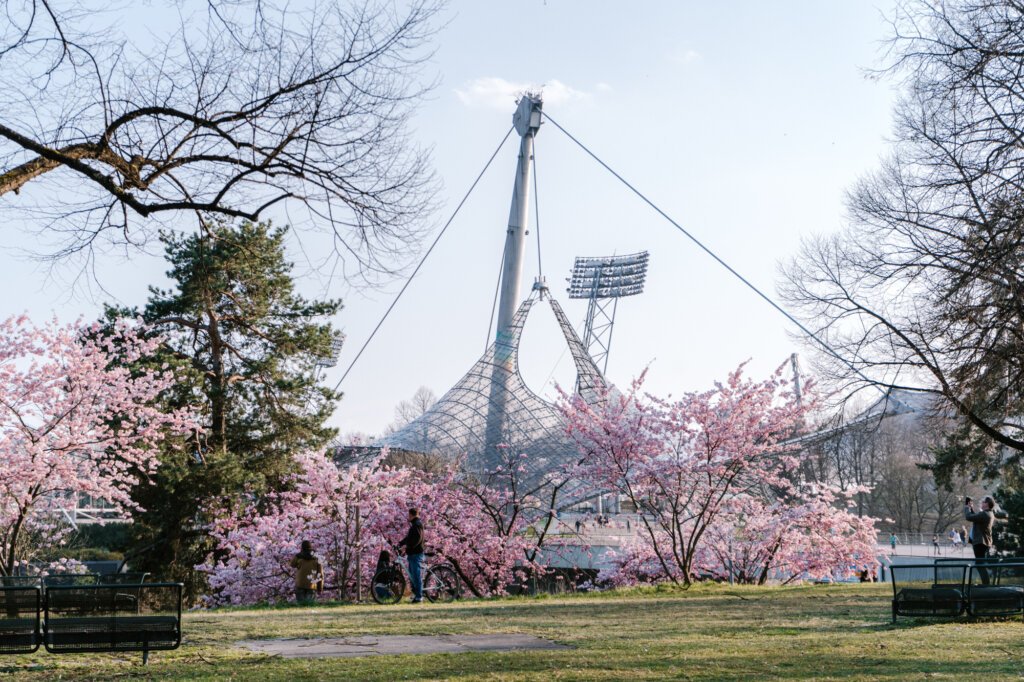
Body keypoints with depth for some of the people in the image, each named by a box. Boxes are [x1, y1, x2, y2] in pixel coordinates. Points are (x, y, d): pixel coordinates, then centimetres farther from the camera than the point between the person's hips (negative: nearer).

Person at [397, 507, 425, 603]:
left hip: (416, 553, -11)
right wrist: (400, 543, 15)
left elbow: (418, 538, -23)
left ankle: (418, 596, -9)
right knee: (412, 575, 14)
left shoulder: (417, 524, -12)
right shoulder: (414, 524, 21)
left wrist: (407, 546, -26)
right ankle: (415, 593, 20)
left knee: (416, 575, -9)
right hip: (412, 553, 11)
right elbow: (408, 537, 25)